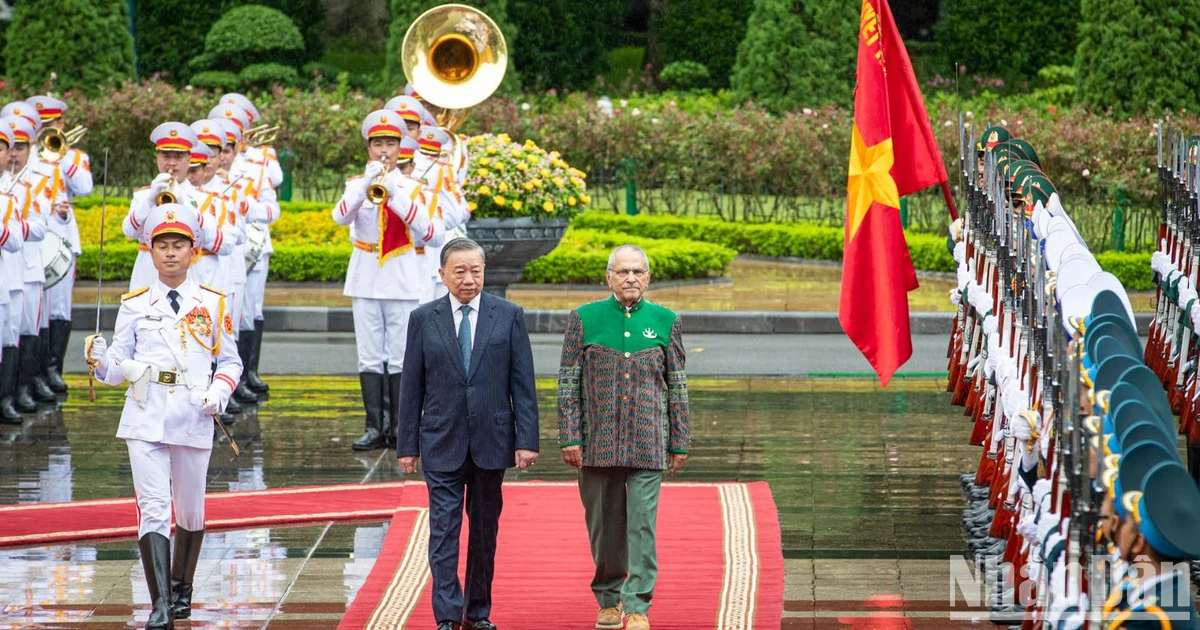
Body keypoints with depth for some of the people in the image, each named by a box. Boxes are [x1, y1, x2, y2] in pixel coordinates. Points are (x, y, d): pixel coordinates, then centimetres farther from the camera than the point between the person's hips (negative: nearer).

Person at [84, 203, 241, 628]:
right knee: (153, 509, -12)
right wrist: (101, 361, -15)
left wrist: (219, 393, -7)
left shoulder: (213, 304, 8)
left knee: (190, 510, 12)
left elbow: (231, 361, 12)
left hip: (194, 418, 1)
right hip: (146, 417, -1)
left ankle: (181, 588, 33)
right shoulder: (135, 305, 8)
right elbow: (120, 367, 7)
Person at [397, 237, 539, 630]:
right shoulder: (423, 319, 2)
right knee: (444, 530, -6)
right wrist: (407, 445, 2)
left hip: (491, 442, 1)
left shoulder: (509, 316, 2)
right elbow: (411, 387, 5)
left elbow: (522, 383, 1)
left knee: (485, 530, 8)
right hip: (442, 443, -1)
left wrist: (526, 439, -6)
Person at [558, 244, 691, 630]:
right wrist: (569, 437, -4)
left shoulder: (665, 322, 5)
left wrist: (679, 443, 6)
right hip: (597, 441, 0)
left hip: (648, 442, 0)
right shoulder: (584, 319, 3)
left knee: (642, 525, -7)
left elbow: (677, 386, 8)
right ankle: (608, 599, 24)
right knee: (603, 525, 8)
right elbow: (568, 383, 2)